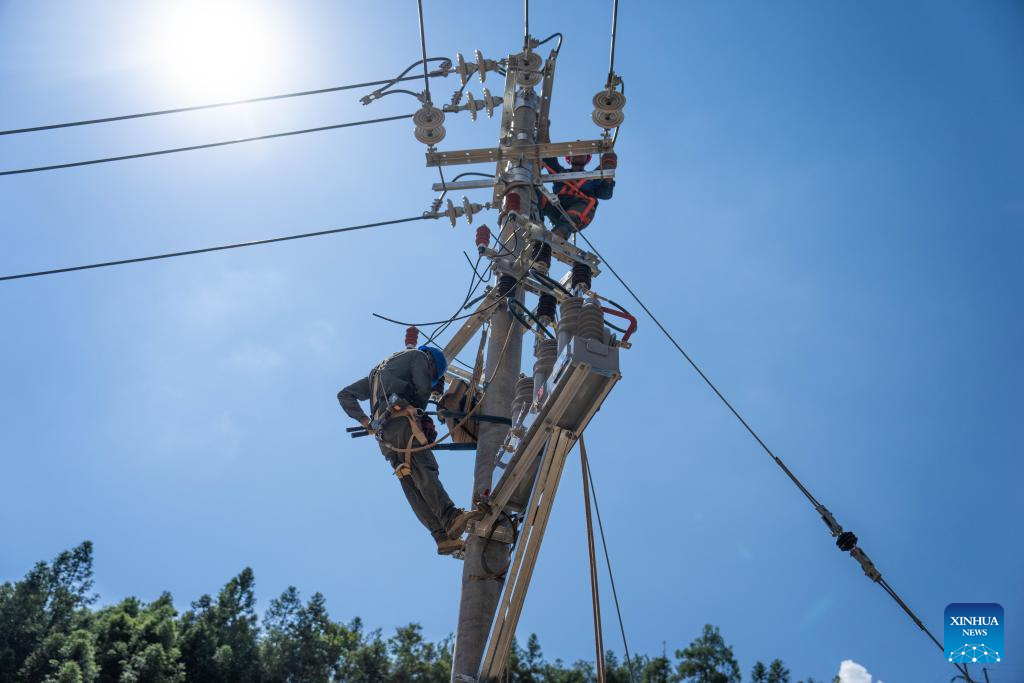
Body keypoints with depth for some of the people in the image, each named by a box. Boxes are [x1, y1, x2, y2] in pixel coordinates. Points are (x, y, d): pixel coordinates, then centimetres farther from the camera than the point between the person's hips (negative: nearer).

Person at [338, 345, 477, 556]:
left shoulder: (378, 372, 39)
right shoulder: (418, 356, 18)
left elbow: (344, 395, 34)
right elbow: (423, 389, -1)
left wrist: (365, 422, 21)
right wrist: (417, 413, 18)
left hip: (382, 431, 7)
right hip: (401, 419, -6)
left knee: (412, 485, -5)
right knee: (424, 471, -22)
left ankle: (443, 538, -14)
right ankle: (451, 518, -40)